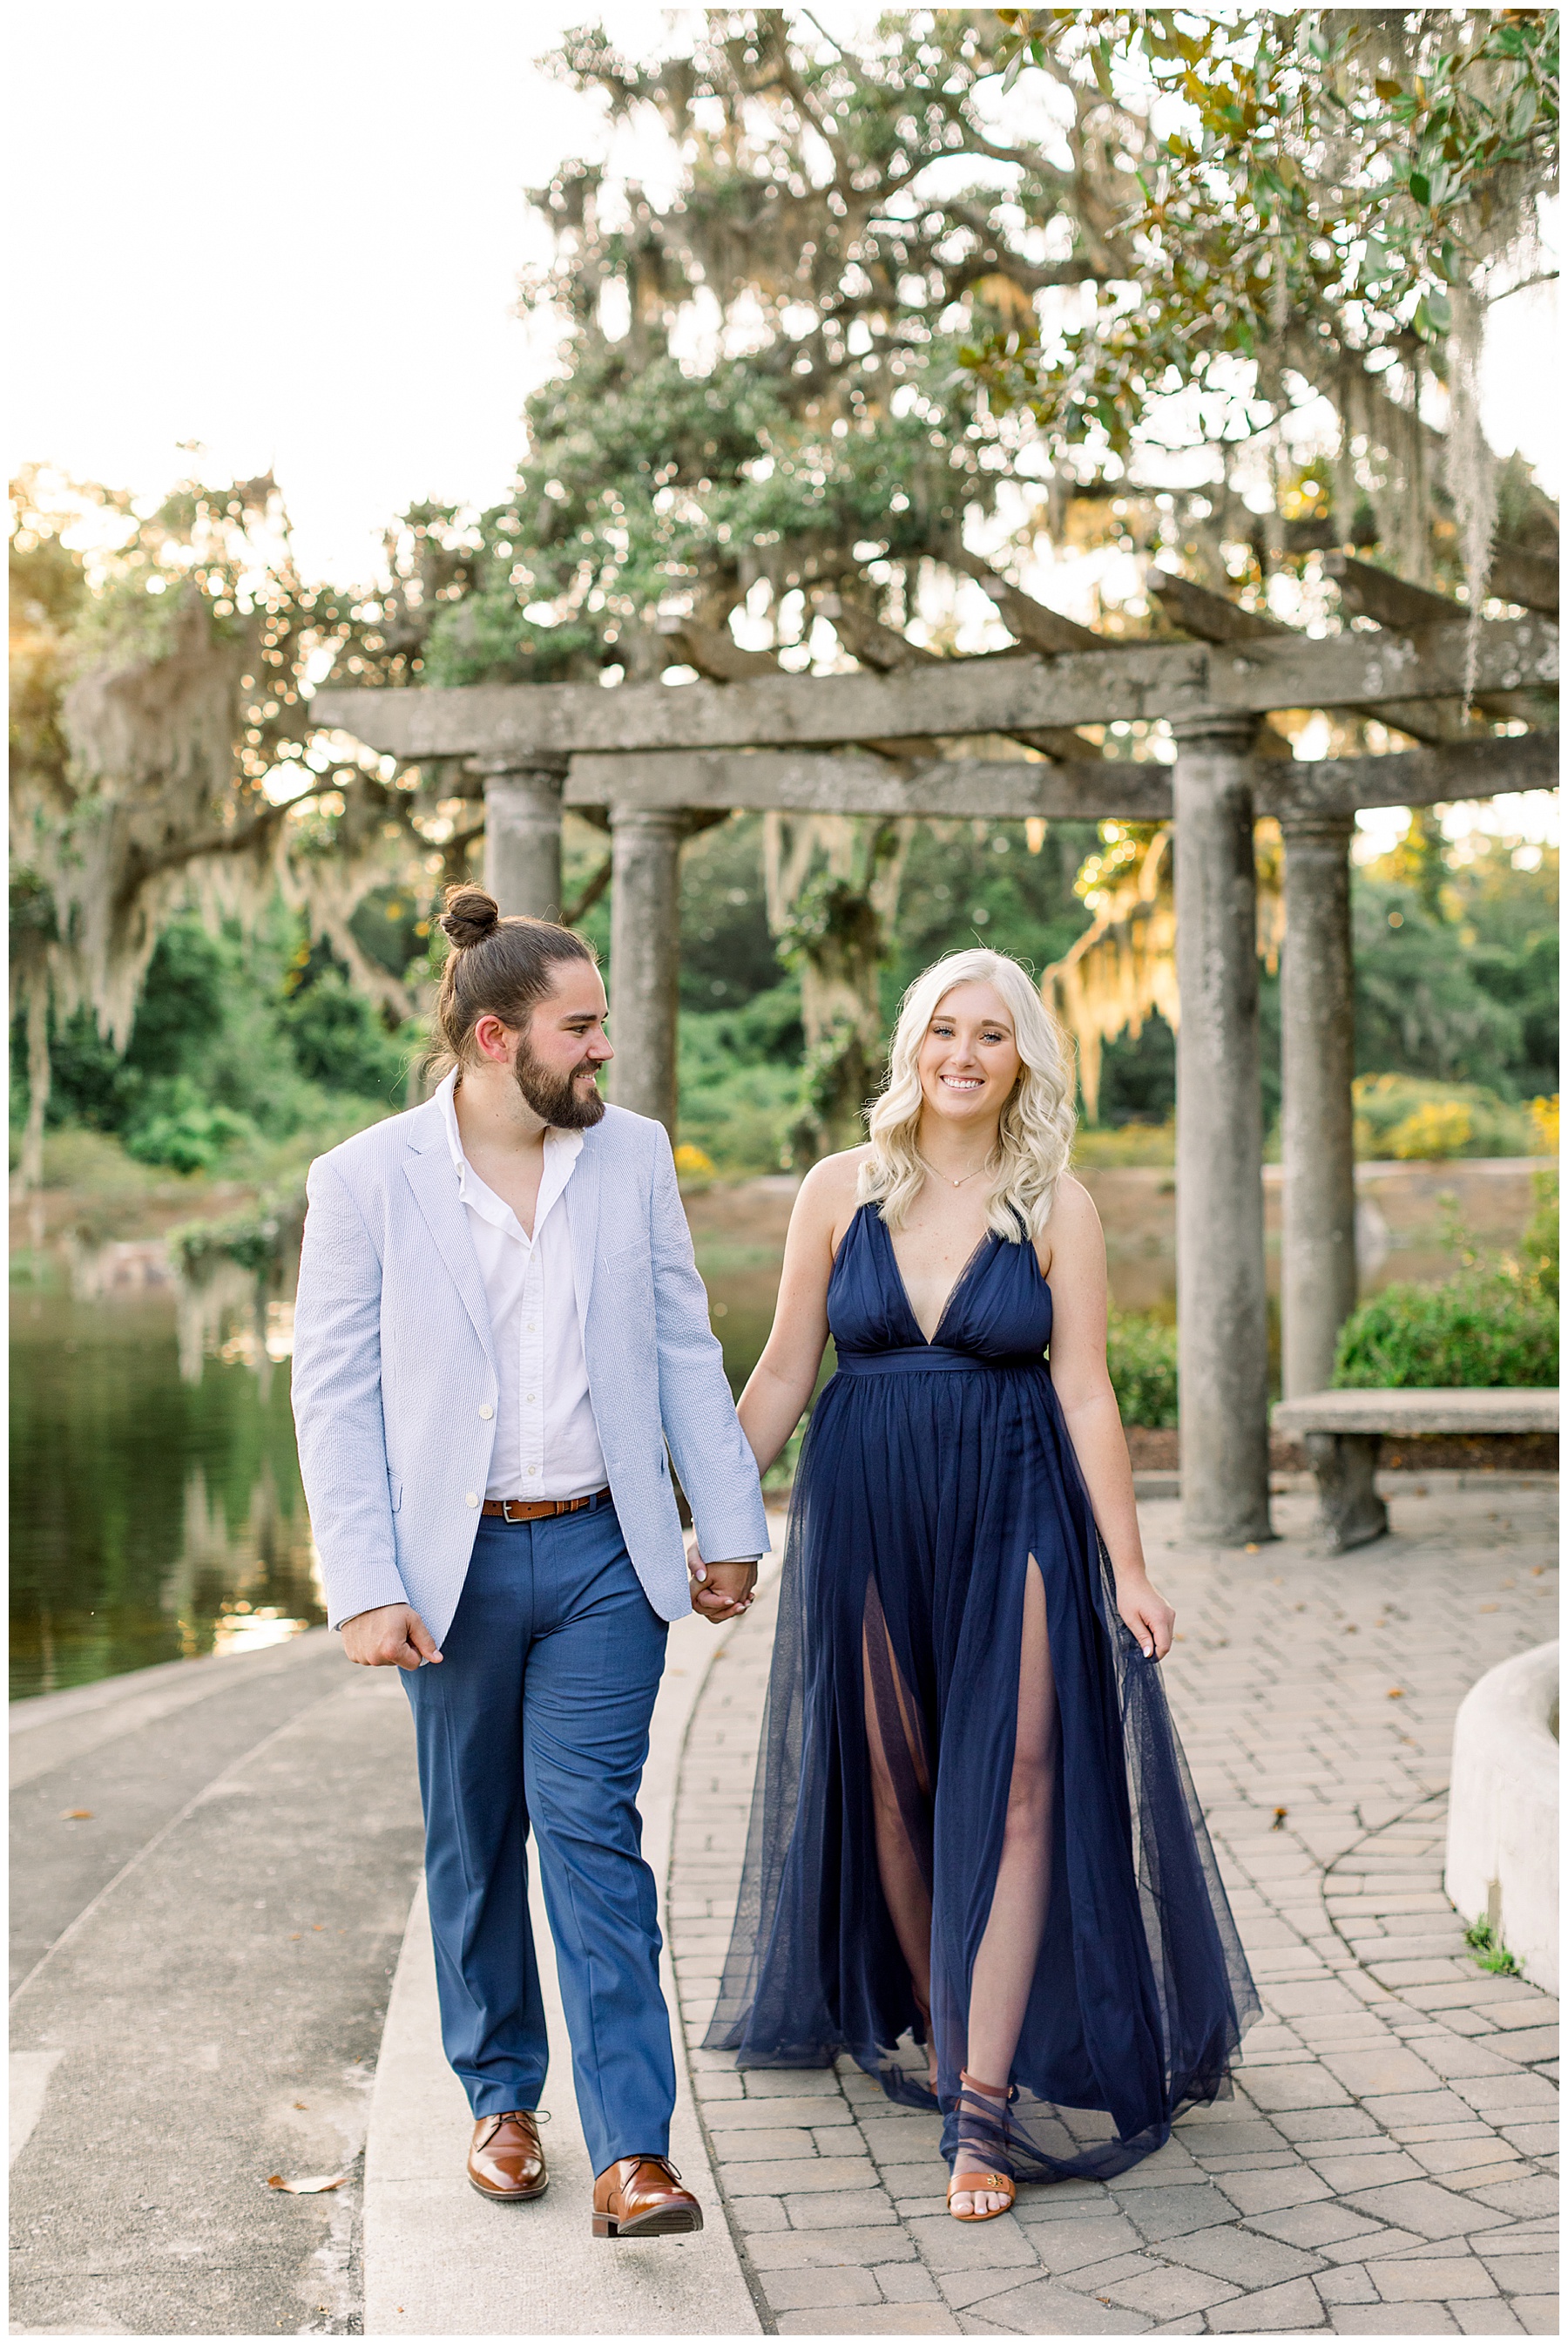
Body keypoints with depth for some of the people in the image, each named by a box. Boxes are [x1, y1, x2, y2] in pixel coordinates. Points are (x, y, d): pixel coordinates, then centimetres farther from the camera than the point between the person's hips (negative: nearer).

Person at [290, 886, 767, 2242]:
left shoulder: (634, 1155, 2)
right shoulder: (366, 1179, -6)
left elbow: (684, 1350, 7)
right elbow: (335, 1394, -6)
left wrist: (730, 1526, 5)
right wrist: (366, 1589, -12)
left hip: (603, 1551, 1)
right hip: (457, 1561, 0)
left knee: (592, 1828, -5)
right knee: (473, 1840, 13)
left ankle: (632, 2151, -1)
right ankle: (502, 2096, 32)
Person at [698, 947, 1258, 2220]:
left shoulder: (1058, 1207, -1)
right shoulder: (843, 1187, 1)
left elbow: (1087, 1397, -2)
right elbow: (783, 1373, 6)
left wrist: (1128, 1570, -6)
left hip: (1014, 1515, -1)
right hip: (866, 1512, 2)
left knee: (1012, 1788, -7)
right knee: (889, 1781, 9)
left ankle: (985, 2102, -4)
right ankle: (925, 2030, 30)